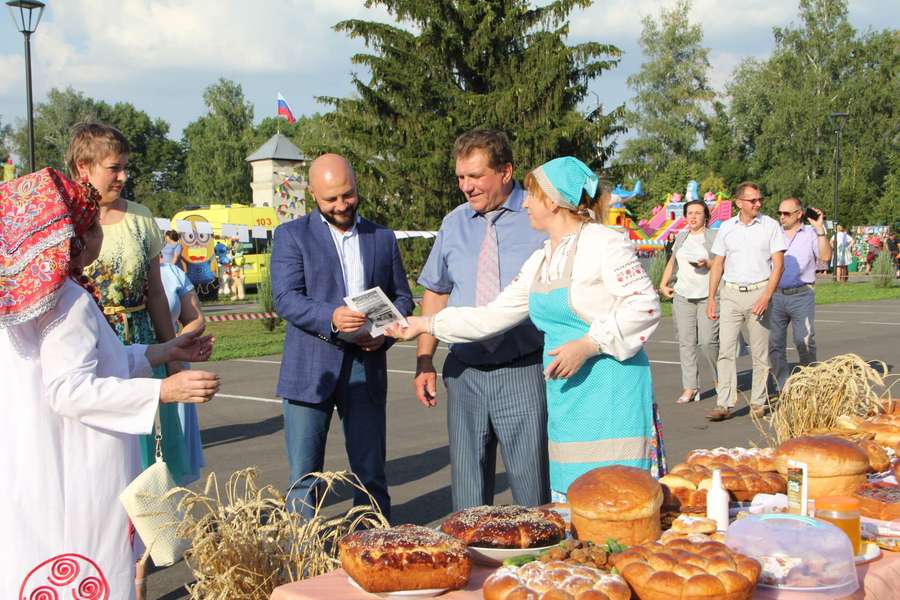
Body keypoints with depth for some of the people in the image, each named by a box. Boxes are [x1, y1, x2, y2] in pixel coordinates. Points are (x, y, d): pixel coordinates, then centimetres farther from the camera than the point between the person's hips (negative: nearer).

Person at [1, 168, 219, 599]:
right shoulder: (70, 300, -19)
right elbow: (71, 391, -24)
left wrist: (166, 351, 16)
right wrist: (164, 391, -26)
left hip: (37, 467, 10)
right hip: (75, 476, -10)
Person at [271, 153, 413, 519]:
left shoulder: (383, 238, 13)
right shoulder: (292, 235, 3)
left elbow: (402, 297, 15)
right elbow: (284, 298, -8)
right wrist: (331, 317, -26)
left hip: (366, 367, 2)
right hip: (311, 369, -2)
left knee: (371, 472, 8)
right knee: (304, 474, 3)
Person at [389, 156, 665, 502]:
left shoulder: (603, 243, -8)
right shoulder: (540, 261, 16)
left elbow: (644, 306, -13)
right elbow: (495, 315, 17)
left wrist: (588, 345, -19)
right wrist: (426, 324, 16)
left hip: (610, 392, -7)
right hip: (565, 396, 8)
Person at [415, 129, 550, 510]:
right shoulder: (454, 224, 11)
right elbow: (435, 294, 16)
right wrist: (424, 362, 9)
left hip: (523, 375, -4)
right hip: (464, 374, 4)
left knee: (532, 487, 0)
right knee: (467, 490, 10)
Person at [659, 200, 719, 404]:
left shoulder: (714, 237, 1)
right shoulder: (681, 237, 16)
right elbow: (672, 262, 27)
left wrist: (707, 264, -17)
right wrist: (663, 284, 15)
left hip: (708, 296, -4)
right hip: (682, 296, 5)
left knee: (707, 341, -11)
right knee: (685, 342, 0)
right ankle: (690, 388, 3)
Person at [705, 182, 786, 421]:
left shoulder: (771, 226, 1)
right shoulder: (726, 227, 8)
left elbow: (778, 265, -3)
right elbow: (718, 264, 12)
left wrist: (766, 296, -14)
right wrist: (711, 298, 6)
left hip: (759, 293, -2)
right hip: (731, 294, 2)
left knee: (759, 352, 4)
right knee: (726, 349, -5)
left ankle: (758, 403, 13)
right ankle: (724, 404, -5)